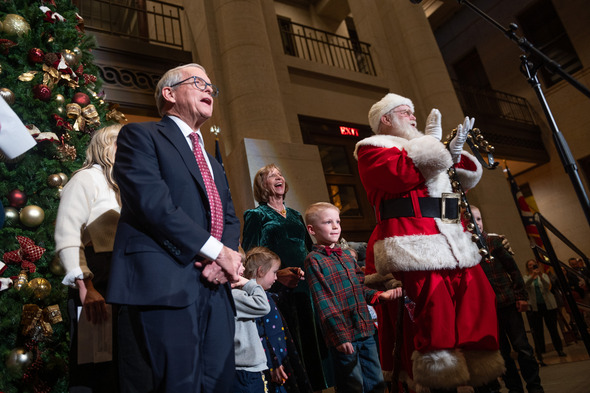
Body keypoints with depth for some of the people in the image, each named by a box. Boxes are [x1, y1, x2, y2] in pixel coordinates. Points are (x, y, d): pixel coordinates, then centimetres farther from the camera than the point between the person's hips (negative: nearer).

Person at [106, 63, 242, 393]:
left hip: (215, 288, 7)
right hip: (164, 287, -7)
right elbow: (152, 202, -12)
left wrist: (224, 259, -5)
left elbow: (231, 220, 18)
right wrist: (217, 250, -12)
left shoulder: (214, 164, 27)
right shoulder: (141, 135, 4)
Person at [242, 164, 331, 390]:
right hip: (279, 291, -5)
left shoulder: (295, 216, 20)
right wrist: (277, 274, -20)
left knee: (312, 342, 5)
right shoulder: (256, 215, 4)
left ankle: (315, 384, 18)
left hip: (305, 288, 5)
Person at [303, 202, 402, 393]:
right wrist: (340, 336, -18)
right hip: (344, 337, -7)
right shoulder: (313, 260, -10)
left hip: (366, 330, 7)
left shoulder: (347, 254, 12)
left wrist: (379, 295, 0)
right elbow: (324, 302, -15)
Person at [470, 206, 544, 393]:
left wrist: (521, 296, -1)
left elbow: (512, 269, 3)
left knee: (522, 346, 5)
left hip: (508, 302, 0)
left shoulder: (494, 241, 1)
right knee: (502, 352, 8)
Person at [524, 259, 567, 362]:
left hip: (548, 304, 1)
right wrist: (533, 275, -35)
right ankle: (539, 352, 8)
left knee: (553, 328, 7)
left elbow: (547, 286, -13)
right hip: (534, 307, -1)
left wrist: (541, 276, -31)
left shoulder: (544, 275, 6)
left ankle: (559, 349, 19)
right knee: (537, 331, 2)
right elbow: (526, 285, -18)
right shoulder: (526, 277, 4)